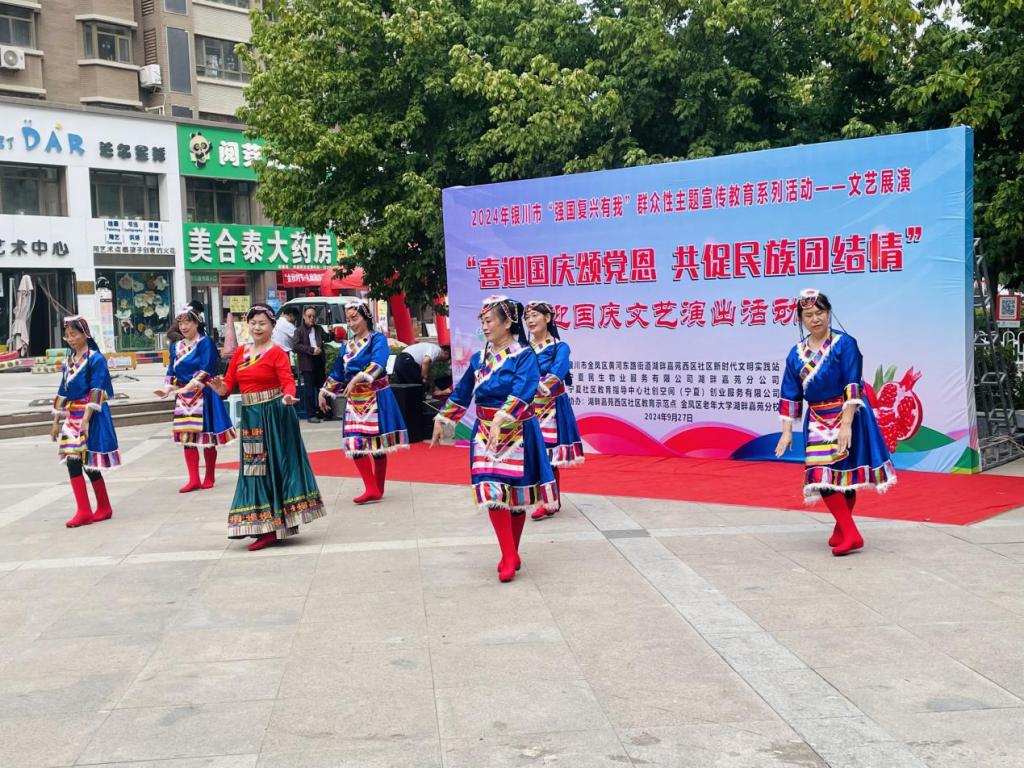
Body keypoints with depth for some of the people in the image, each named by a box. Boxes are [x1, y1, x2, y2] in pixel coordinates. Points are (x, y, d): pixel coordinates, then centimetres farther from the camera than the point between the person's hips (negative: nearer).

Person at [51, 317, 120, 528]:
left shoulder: (96, 358, -8)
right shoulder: (69, 360, 13)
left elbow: (96, 391, -14)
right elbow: (63, 391, 17)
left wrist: (86, 419, -21)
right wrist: (56, 422, 16)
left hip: (92, 416, -6)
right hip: (73, 416, 7)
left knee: (90, 464, -5)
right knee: (73, 461, 1)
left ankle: (104, 508, 6)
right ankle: (84, 511, 6)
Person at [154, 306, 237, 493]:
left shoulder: (205, 342, -6)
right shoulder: (176, 347, 13)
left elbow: (206, 370, -16)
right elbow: (171, 372, 12)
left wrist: (187, 387, -23)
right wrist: (167, 388, -8)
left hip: (203, 395, -6)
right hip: (183, 399, 6)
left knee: (206, 436, 0)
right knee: (186, 437, 3)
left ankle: (210, 477, 13)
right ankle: (194, 479, 8)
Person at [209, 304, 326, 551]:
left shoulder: (277, 353, -6)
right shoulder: (240, 352, 12)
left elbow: (288, 381, -18)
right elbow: (229, 381, 8)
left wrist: (288, 396, -39)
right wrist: (221, 388, -15)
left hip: (275, 415, -6)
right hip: (250, 416, 6)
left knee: (275, 466, -1)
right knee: (256, 468, 9)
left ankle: (273, 526, 6)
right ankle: (268, 528, 16)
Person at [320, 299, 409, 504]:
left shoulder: (377, 339, -4)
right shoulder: (347, 345, 15)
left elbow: (377, 364, -22)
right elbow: (337, 372, 23)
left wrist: (358, 378, -32)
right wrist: (325, 392, 21)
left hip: (376, 398, -6)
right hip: (355, 400, 6)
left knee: (377, 444, 0)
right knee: (355, 443, -5)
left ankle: (378, 489, 8)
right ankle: (371, 489, -3)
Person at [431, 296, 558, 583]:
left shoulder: (524, 355, -10)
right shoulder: (479, 358, 8)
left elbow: (522, 392, -25)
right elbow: (461, 393, 18)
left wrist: (501, 420, -37)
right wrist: (441, 421, 21)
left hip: (517, 433, -4)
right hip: (485, 433, 4)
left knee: (516, 492, 4)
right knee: (492, 492, -6)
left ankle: (511, 555, 18)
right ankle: (510, 556, 0)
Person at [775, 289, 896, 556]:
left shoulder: (844, 343, -8)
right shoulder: (796, 353, 6)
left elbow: (852, 387, -14)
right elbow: (790, 395, 9)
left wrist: (846, 424, -20)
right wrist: (787, 431, 5)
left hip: (847, 416, -4)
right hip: (817, 421, 4)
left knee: (845, 473, 4)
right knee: (822, 474, -7)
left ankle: (843, 529, 20)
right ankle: (849, 533, -2)